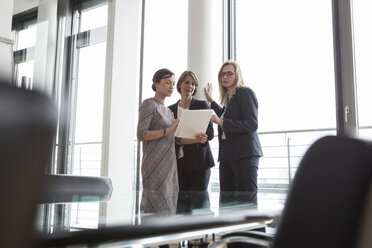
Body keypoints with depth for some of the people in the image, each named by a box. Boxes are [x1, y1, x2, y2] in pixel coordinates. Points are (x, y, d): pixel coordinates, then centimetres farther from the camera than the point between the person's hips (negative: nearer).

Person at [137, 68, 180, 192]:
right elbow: (141, 135, -13)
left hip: (170, 165, 7)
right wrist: (168, 130, -19)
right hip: (155, 165, -7)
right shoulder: (149, 104, -1)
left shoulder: (168, 111, 21)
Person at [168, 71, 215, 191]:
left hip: (199, 162, -2)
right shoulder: (171, 109, 12)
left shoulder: (202, 105, 6)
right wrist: (196, 139, -16)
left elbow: (210, 133, -1)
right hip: (178, 162, 2)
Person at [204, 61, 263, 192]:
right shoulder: (227, 96, 18)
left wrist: (222, 122, -20)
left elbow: (252, 124, -17)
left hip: (244, 154, -8)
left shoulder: (245, 92, -6)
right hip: (227, 154, 8)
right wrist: (211, 101, 33)